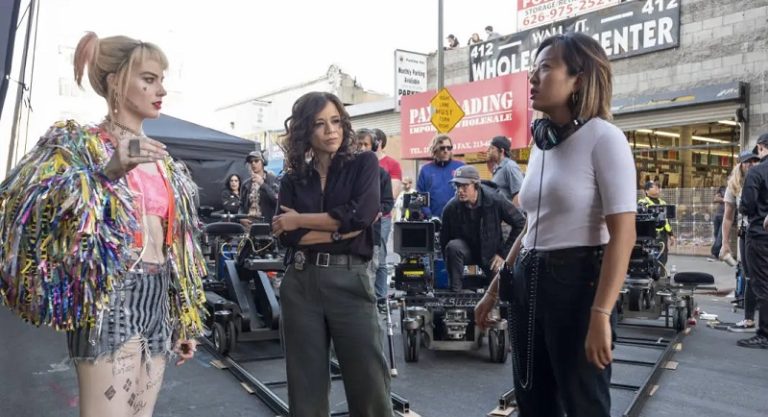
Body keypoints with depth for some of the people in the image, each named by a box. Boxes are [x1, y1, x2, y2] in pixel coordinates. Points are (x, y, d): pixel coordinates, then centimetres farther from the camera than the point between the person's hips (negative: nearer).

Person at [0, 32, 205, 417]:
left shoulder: (162, 161, 16)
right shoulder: (79, 143, -1)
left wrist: (186, 321, 17)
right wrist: (107, 172, -31)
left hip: (158, 299, 6)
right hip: (111, 298, -6)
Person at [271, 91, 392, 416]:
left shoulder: (363, 164, 5)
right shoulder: (292, 179, 11)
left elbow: (361, 214, -11)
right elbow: (285, 235, -3)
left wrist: (300, 220, -3)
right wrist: (341, 230, -11)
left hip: (349, 280, -2)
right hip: (300, 283, 3)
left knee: (369, 382, -2)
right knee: (306, 384, 9)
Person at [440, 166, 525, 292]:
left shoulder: (495, 200, -21)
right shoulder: (451, 208, -18)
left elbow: (520, 223, -13)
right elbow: (444, 240, -6)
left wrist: (503, 253, -12)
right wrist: (450, 265, -12)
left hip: (492, 251, 1)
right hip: (467, 250, 0)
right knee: (453, 247, -33)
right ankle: (455, 292, -22)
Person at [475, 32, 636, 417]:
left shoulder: (603, 138, -10)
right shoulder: (541, 143, 12)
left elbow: (623, 234, -17)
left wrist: (601, 314, -24)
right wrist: (495, 289, 16)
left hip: (578, 283, -7)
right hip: (529, 283, 7)